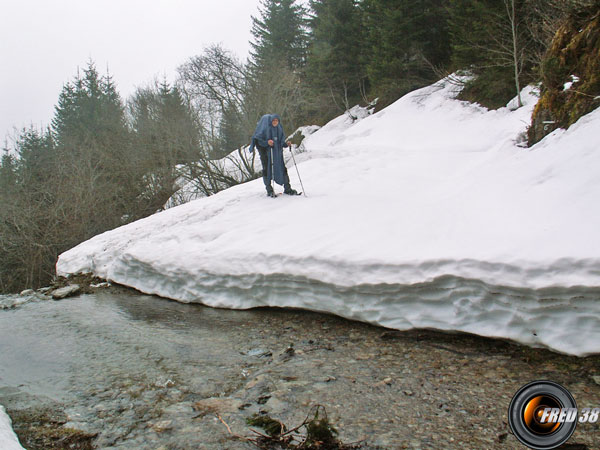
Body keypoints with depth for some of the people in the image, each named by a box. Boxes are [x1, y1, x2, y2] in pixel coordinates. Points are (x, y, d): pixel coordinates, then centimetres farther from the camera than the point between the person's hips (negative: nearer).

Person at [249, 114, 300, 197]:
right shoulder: (265, 128, -10)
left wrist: (286, 144, -8)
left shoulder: (279, 127, 5)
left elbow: (282, 139, 13)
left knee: (282, 168, 2)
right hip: (266, 151, -4)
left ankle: (287, 189, 9)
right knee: (267, 169, -3)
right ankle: (269, 190, 6)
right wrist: (267, 142, -25)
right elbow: (257, 139, -9)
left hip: (277, 151, 4)